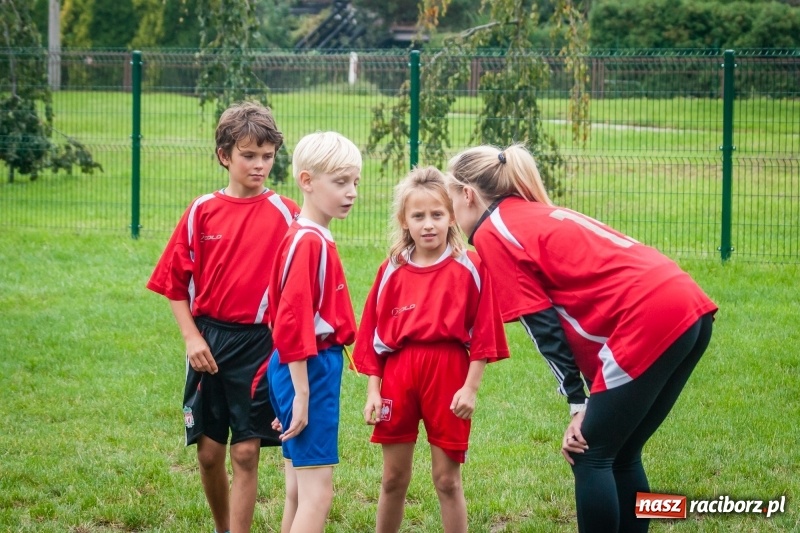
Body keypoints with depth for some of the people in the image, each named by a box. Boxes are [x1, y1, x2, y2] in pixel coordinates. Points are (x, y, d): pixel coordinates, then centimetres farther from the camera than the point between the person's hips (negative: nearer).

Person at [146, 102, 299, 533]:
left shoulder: (284, 214, -3)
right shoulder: (202, 212, 2)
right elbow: (176, 284, 6)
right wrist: (192, 338, -4)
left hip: (259, 342, -2)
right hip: (209, 339, 2)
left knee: (246, 452, -2)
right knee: (209, 450, 10)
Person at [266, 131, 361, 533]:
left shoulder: (314, 239, 13)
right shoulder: (308, 242, -16)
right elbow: (291, 323, -21)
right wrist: (302, 394, -22)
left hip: (316, 364, 10)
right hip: (310, 369, -10)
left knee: (300, 493, 13)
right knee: (317, 493, -10)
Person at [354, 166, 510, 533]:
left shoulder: (469, 269, -2)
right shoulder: (391, 271, 6)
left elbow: (483, 334, -3)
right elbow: (373, 333, 8)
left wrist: (470, 387, -9)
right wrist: (373, 390, 2)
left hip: (448, 374, -3)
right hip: (397, 374, 3)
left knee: (447, 479, 3)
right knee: (393, 478, 11)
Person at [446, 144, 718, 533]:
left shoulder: (492, 233, 1)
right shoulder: (537, 214, 26)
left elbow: (543, 325, -3)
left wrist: (578, 404, 0)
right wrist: (595, 401, 16)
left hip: (650, 321, -9)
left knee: (589, 456, 2)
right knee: (621, 455, 18)